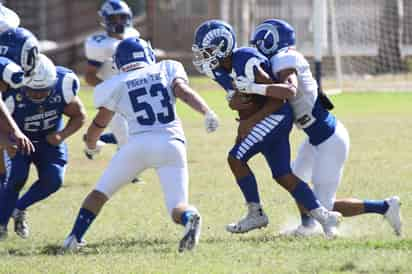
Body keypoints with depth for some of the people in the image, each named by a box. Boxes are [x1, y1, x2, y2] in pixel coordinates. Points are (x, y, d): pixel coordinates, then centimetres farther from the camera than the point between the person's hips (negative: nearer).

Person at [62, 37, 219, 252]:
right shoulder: (166, 70, 16)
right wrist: (208, 113, -14)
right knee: (178, 208, 1)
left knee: (100, 192, 20)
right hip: (171, 145, 1)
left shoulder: (116, 85, 14)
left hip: (139, 143, -1)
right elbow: (184, 91, -4)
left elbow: (98, 125, 21)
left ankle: (74, 238, 11)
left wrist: (91, 146, 40)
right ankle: (189, 217, -34)